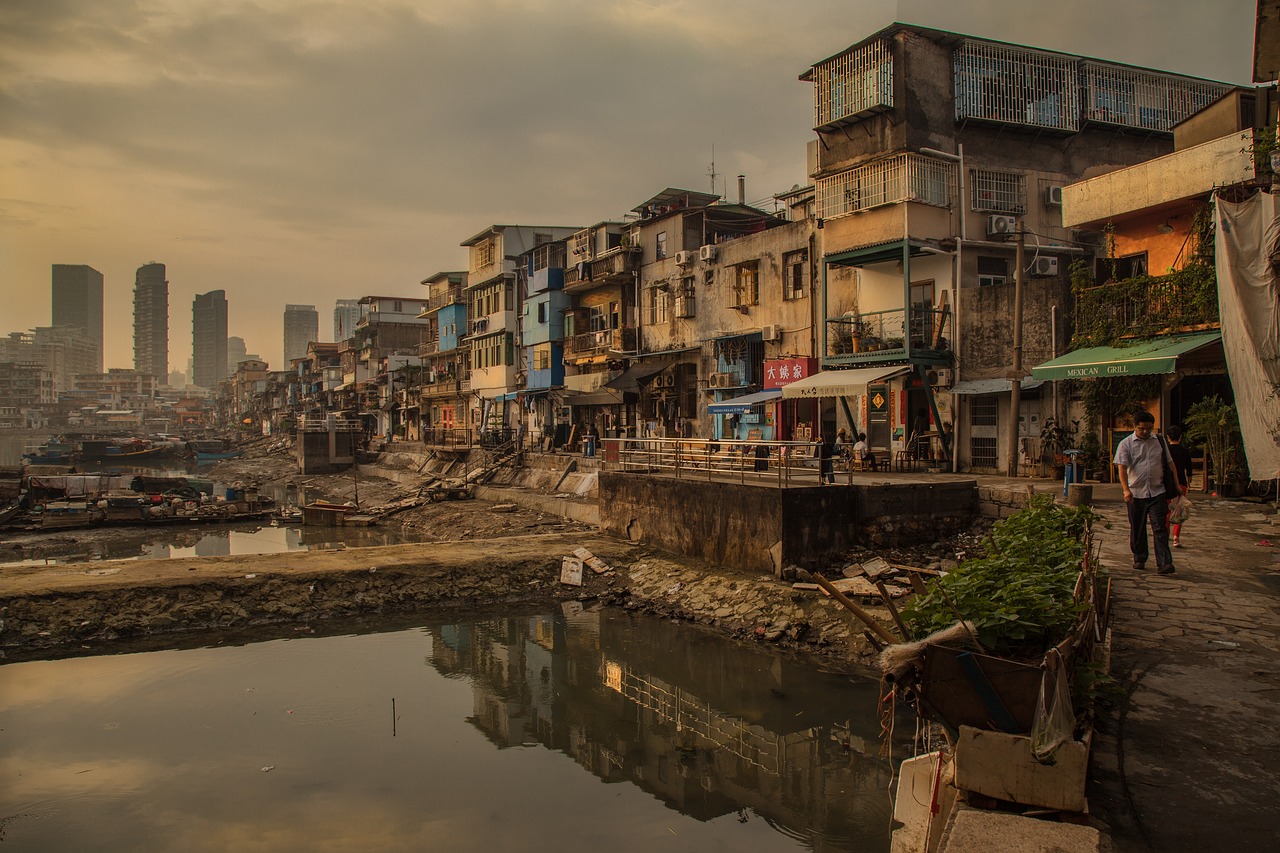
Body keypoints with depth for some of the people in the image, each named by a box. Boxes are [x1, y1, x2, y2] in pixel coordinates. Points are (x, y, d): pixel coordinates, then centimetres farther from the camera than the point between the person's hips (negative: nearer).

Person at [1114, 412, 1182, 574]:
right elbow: (1122, 468, -10)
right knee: (1137, 529, 9)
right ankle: (1139, 559, 23)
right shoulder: (1126, 444, -1)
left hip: (1157, 493, 1)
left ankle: (1164, 563, -10)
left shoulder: (1159, 442, 8)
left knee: (1160, 529, -6)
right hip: (1135, 494, -1)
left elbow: (1170, 464, 15)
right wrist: (1126, 490, -23)